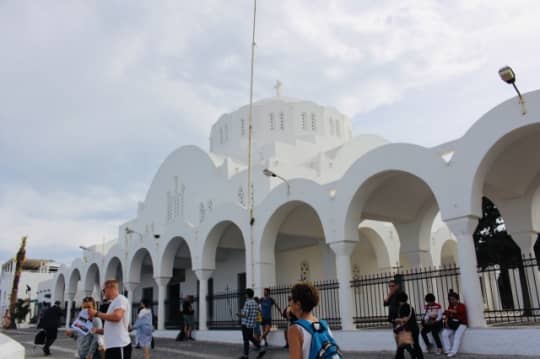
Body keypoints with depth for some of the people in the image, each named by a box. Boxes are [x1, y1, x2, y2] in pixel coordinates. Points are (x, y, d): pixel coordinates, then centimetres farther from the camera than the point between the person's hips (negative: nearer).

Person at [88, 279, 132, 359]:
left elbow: (117, 316, -26)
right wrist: (95, 330, 17)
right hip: (111, 346, 10)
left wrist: (97, 313, -15)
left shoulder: (120, 299, -7)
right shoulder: (113, 303, 21)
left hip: (120, 346, -10)